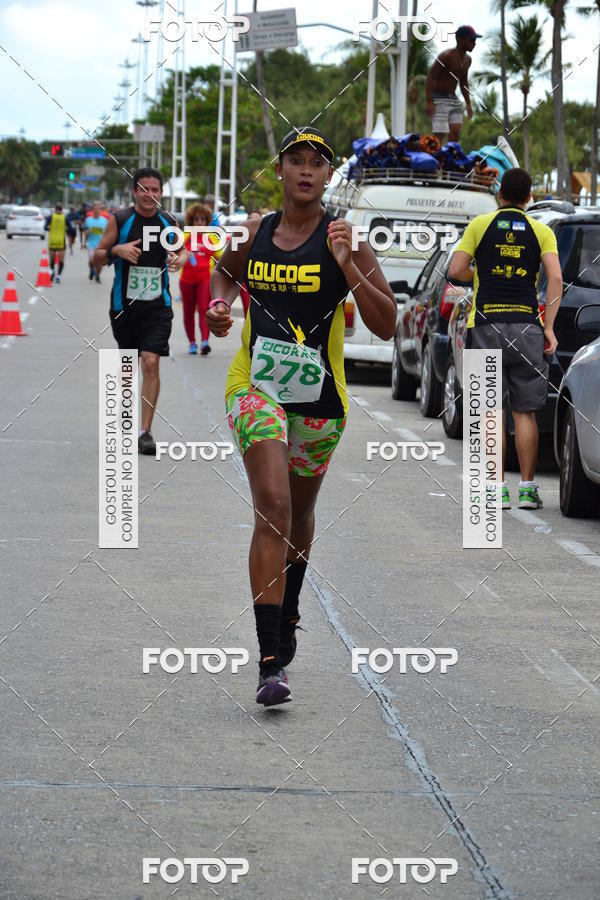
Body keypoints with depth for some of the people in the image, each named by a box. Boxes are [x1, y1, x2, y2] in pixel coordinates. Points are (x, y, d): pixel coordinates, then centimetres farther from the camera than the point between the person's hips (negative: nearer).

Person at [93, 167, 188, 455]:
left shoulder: (169, 223, 3)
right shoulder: (119, 220, -3)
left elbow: (182, 249, 22)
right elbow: (97, 259, 0)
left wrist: (181, 258, -2)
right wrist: (115, 250, -20)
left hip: (158, 305, 0)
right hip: (124, 304, 0)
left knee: (151, 362, -14)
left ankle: (145, 432, -14)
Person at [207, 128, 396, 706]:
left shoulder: (342, 239, -5)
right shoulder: (255, 234, 3)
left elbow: (386, 327, -12)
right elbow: (224, 272, 27)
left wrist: (347, 265, -22)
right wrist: (219, 305, 5)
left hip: (320, 398, 1)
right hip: (256, 387, -1)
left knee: (299, 513, 20)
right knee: (273, 507, -19)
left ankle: (287, 614, 51)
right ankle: (271, 663, -25)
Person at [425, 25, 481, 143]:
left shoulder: (467, 59, 7)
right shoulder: (446, 56, -18)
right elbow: (430, 77, -19)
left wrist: (468, 104, 17)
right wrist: (428, 102, -26)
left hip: (453, 98, 8)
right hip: (439, 99, -8)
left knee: (456, 133, -3)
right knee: (439, 135, -14)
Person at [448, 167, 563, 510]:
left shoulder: (481, 225, 4)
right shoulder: (541, 231, 6)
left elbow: (456, 270, -2)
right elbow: (555, 278, -5)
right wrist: (549, 327, -4)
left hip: (487, 327, -1)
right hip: (527, 327, 1)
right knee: (525, 412, 7)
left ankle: (497, 488, -1)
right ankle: (528, 488, 6)